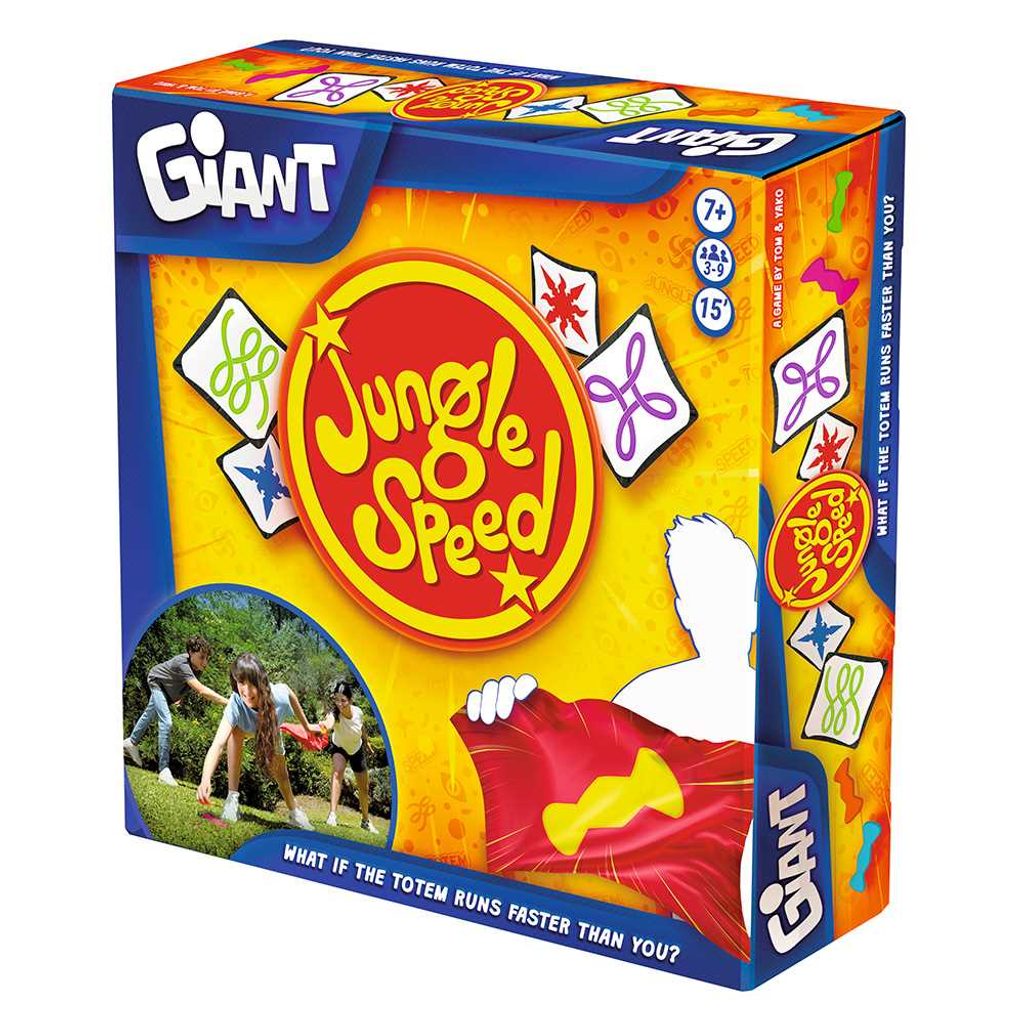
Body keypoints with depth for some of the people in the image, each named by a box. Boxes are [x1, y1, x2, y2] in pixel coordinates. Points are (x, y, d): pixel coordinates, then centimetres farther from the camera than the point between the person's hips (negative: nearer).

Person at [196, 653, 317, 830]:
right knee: (235, 733, -33)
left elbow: (291, 695, -16)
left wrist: (307, 726, -2)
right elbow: (218, 744, -58)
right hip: (245, 726, -2)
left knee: (279, 771, 10)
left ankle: (294, 811, 38)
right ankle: (232, 798, -25)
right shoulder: (236, 705, -48)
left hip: (271, 730, 2)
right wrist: (205, 780, -74)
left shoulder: (279, 694, -43)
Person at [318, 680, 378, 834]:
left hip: (357, 749, 4)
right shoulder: (334, 715, -39)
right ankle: (333, 814, -38)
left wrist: (366, 741, 15)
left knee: (364, 788, 15)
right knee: (337, 771, -35)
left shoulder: (358, 712, -27)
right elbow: (329, 724, -65)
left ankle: (366, 821, 39)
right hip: (339, 748, -4)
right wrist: (323, 726, -89)